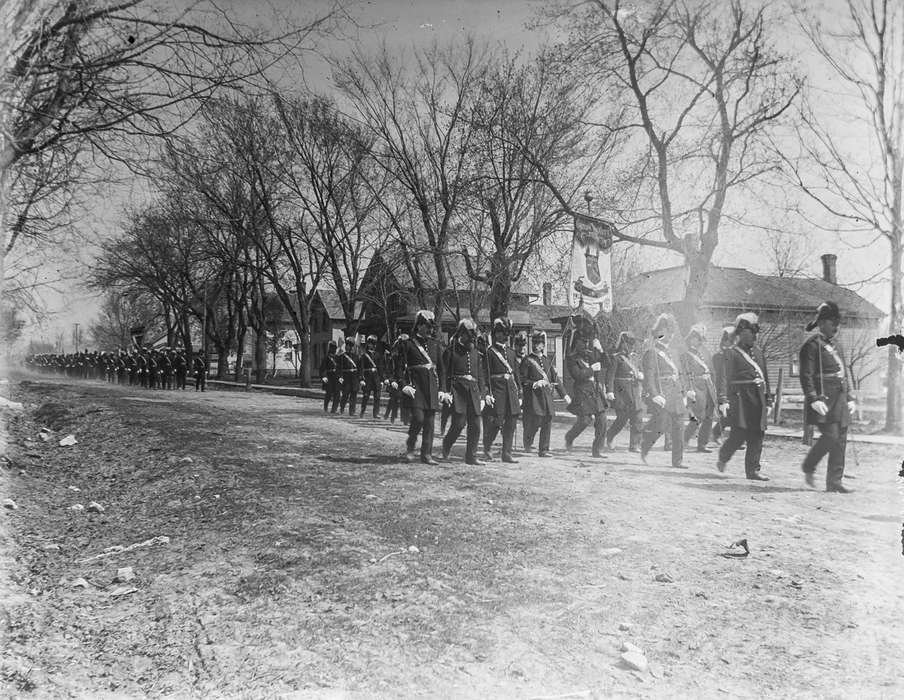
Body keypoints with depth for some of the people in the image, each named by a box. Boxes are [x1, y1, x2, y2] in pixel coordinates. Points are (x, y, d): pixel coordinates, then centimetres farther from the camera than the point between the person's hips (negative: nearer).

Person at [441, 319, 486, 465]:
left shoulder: (475, 352, 17)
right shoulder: (451, 350, 2)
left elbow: (481, 375, 18)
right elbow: (445, 372, -5)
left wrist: (482, 396, 13)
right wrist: (446, 391, -15)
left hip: (473, 390, 5)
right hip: (457, 388, -5)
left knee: (475, 426, 1)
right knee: (459, 422, -13)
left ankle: (471, 457, 9)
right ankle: (446, 445, 15)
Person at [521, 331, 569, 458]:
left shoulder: (548, 360, 15)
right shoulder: (527, 360, 0)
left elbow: (555, 379, 18)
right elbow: (522, 380, -3)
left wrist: (564, 395, 15)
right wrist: (535, 383, -17)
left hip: (547, 395, 5)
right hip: (533, 396, -5)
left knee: (547, 423, 0)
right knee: (534, 422, -6)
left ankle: (544, 449, 7)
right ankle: (527, 445, 19)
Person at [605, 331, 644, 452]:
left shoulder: (632, 358, 16)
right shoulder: (616, 358, -5)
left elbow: (638, 372, 27)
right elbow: (610, 375, -12)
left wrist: (640, 375, 5)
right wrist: (609, 391, -21)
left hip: (635, 392, 6)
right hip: (622, 392, -6)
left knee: (638, 420, -1)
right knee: (622, 419, -1)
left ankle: (634, 446, 5)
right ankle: (609, 438, 23)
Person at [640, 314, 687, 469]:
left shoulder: (669, 351, 20)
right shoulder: (652, 352, -7)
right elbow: (649, 376, -16)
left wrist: (682, 393, 20)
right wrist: (655, 395, -25)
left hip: (675, 395, 8)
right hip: (661, 395, -8)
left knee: (678, 427, 5)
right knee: (661, 425, -12)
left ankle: (678, 460, 10)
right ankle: (644, 448, 12)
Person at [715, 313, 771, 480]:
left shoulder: (758, 352, 16)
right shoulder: (731, 353, -5)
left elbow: (765, 378, 20)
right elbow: (725, 378, -14)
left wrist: (768, 400, 17)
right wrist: (723, 400, -25)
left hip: (758, 399, 6)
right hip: (740, 397, -6)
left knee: (757, 436, 4)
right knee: (739, 434, -8)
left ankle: (753, 470, 12)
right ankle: (722, 458, 18)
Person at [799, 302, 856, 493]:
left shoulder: (833, 345, 20)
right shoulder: (812, 344, -6)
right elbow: (806, 375, -14)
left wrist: (850, 398, 19)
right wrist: (813, 399, -22)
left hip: (839, 400, 8)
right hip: (824, 399, -8)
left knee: (840, 440, 5)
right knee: (830, 435, -15)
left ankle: (834, 481, 11)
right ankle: (808, 466, 8)